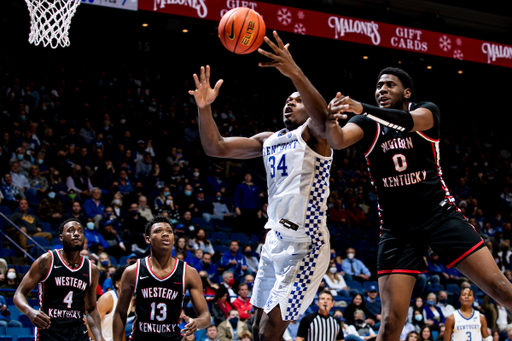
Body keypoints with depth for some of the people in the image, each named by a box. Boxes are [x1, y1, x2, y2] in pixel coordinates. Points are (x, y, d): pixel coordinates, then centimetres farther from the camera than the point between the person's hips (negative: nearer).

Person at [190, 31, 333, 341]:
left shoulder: (312, 134, -6)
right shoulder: (269, 140, 17)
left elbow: (324, 119, -31)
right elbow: (216, 147, 12)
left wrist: (295, 74, -46)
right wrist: (205, 107, -6)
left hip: (305, 245, -9)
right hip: (276, 241, 9)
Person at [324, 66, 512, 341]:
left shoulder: (427, 111, 1)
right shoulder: (367, 124, 5)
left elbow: (410, 122, -24)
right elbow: (338, 141, -17)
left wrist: (363, 108, -41)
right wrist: (331, 121, -42)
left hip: (440, 214, 0)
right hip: (396, 228, 1)